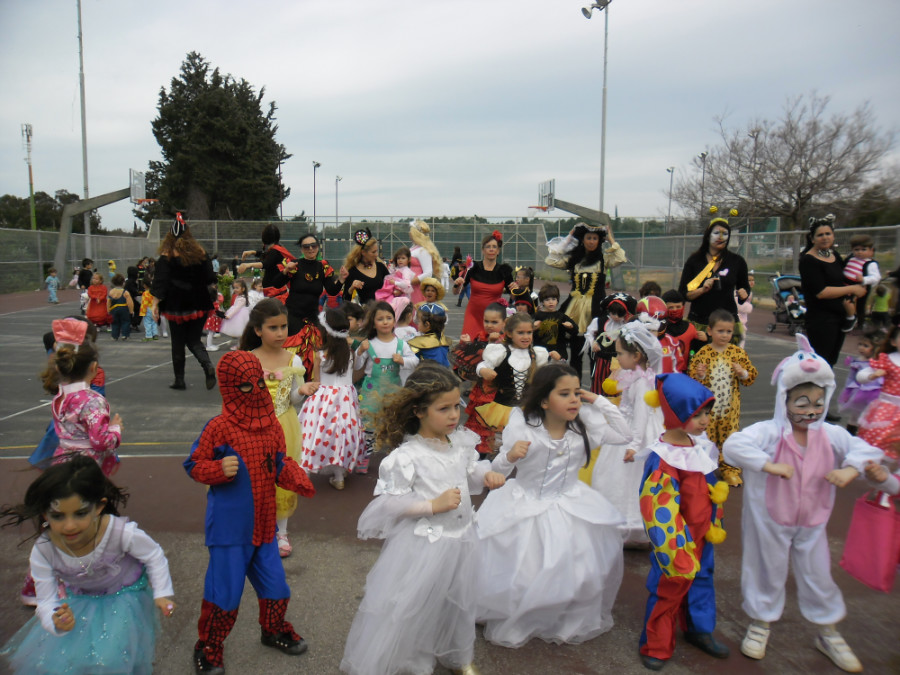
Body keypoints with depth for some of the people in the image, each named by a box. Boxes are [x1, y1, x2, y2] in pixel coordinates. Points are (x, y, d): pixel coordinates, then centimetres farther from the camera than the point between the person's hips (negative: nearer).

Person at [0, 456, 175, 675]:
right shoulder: (43, 551, -25)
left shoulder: (123, 533, -35)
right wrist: (57, 623, -36)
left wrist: (162, 593, -17)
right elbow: (46, 601, -15)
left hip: (123, 600, -3)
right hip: (77, 604, 3)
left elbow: (154, 556, -15)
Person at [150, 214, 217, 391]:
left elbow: (160, 283, -8)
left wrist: (155, 305, -3)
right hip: (199, 305, 3)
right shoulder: (199, 252, 2)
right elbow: (210, 279, 7)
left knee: (178, 343, 9)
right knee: (194, 340, 11)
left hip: (176, 306, -3)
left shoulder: (166, 256, -6)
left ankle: (179, 380, 16)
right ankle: (208, 366, -16)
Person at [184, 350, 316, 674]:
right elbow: (193, 465, -7)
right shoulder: (219, 427, -15)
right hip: (229, 526, -5)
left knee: (274, 583, 18)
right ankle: (208, 648, 30)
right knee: (225, 589, 6)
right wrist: (219, 470, -26)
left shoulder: (272, 425, 0)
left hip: (263, 523, 6)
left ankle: (274, 630, 44)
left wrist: (297, 479, -12)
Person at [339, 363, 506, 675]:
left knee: (457, 603, 25)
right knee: (406, 610, 4)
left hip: (460, 539, 7)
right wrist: (433, 505, -25)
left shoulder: (461, 442, -2)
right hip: (423, 545, -6)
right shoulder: (406, 456, -23)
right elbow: (388, 503, -20)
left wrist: (486, 476, -5)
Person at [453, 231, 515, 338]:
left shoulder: (503, 270, 1)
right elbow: (456, 292, 8)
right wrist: (457, 284, -13)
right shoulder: (473, 268, 0)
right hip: (473, 314, 0)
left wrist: (515, 289, -11)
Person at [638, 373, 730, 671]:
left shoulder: (702, 447, -1)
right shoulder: (662, 459, -27)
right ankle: (655, 646, 25)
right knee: (669, 587, 7)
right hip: (677, 539, -7)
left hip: (703, 535, 8)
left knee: (701, 580, 24)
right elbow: (660, 509, -25)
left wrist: (714, 525, 17)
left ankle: (700, 630, 47)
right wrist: (676, 548, -22)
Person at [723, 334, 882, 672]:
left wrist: (851, 469, -19)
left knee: (818, 575, 18)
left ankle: (828, 634, 41)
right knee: (768, 572, 14)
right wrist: (768, 465, -41)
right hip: (771, 521, -4)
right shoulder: (769, 432, -24)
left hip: (812, 521, 4)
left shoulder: (830, 435, -7)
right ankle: (760, 624, 37)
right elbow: (734, 444, -37)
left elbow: (865, 449, -1)